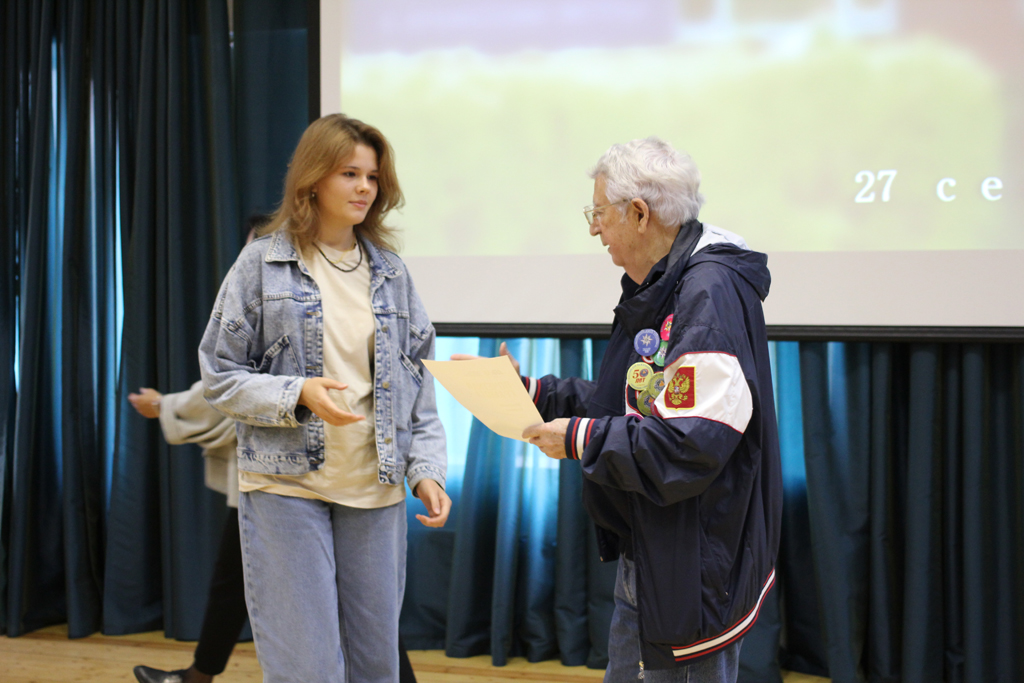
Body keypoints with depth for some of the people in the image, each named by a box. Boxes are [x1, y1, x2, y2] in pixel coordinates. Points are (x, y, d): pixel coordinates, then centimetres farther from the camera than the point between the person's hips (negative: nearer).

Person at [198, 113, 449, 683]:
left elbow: (417, 380, 11)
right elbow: (221, 377, -2)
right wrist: (298, 395, -18)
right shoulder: (262, 264, -2)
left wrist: (428, 470, 0)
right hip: (285, 488, -3)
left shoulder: (391, 272, 9)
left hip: (376, 491, 4)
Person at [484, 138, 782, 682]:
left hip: (694, 570, -10)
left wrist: (580, 439, -19)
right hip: (647, 556, 10)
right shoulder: (658, 288, 13)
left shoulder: (710, 293, -21)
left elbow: (691, 445, -28)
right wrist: (533, 391, 12)